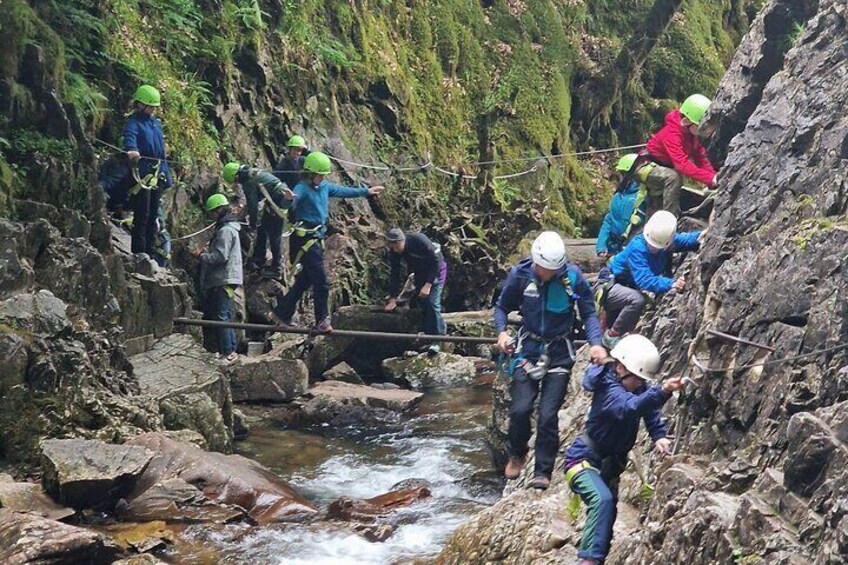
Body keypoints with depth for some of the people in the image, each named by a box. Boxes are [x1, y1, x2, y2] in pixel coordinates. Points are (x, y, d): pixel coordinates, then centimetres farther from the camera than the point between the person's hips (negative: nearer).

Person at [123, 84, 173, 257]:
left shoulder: (156, 123, 18)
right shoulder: (134, 123, -7)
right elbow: (129, 138, -30)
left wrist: (167, 176, 19)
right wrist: (132, 150, -52)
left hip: (157, 176, 8)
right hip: (141, 173, -8)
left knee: (153, 216, 11)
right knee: (142, 216, -9)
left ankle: (150, 253, 18)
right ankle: (139, 255, -7)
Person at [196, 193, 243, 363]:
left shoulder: (225, 230, -16)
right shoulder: (229, 228, 18)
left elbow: (220, 256, -22)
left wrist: (201, 256, -11)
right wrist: (205, 255, 13)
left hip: (223, 280, -11)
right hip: (225, 279, 11)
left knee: (220, 316, -11)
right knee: (226, 316, 14)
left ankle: (227, 352, -11)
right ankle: (231, 350, 18)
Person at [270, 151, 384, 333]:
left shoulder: (325, 187, 10)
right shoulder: (302, 188, -16)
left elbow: (344, 191, 26)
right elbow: (291, 203, -36)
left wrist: (366, 191, 35)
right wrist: (289, 199, -61)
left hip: (317, 239, 9)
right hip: (305, 238, -9)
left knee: (305, 280, 13)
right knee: (321, 282, -9)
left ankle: (281, 313, 23)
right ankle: (322, 321, -1)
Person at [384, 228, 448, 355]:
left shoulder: (420, 241, -33)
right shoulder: (394, 252, -16)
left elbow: (436, 262, -25)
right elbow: (395, 273, -7)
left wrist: (428, 285, -29)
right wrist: (393, 299, -8)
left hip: (436, 269, -6)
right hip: (419, 272, 6)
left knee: (432, 302, -17)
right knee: (422, 302, 0)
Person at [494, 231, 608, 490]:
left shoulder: (573, 277, -11)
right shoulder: (520, 275, -8)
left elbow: (589, 313, -3)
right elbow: (502, 307, 7)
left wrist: (595, 343, -18)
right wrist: (501, 332, -11)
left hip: (560, 352, -1)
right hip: (528, 349, 1)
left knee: (548, 415, -7)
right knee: (520, 409, -9)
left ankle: (543, 471, 8)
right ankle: (516, 455, 20)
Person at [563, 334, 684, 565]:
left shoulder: (640, 388, 0)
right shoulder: (608, 388, -26)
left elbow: (651, 412, -2)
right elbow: (628, 407, -45)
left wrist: (659, 437, -23)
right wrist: (662, 391, -59)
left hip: (610, 465, 9)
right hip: (582, 459, -9)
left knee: (607, 516, 16)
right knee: (602, 499, -33)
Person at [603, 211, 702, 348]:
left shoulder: (666, 242, -12)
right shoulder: (637, 248, -32)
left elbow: (686, 239, -1)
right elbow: (644, 280, -40)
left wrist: (700, 237, -25)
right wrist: (672, 284, -52)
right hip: (608, 287, -8)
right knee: (637, 300, -32)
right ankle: (612, 336, -15)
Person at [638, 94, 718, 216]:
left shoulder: (692, 134, -7)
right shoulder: (671, 134, -33)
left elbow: (701, 159, -3)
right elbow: (682, 164, -44)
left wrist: (715, 178, -20)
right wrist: (711, 179, -50)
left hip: (663, 168, 9)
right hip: (646, 167, -9)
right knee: (674, 177, -35)